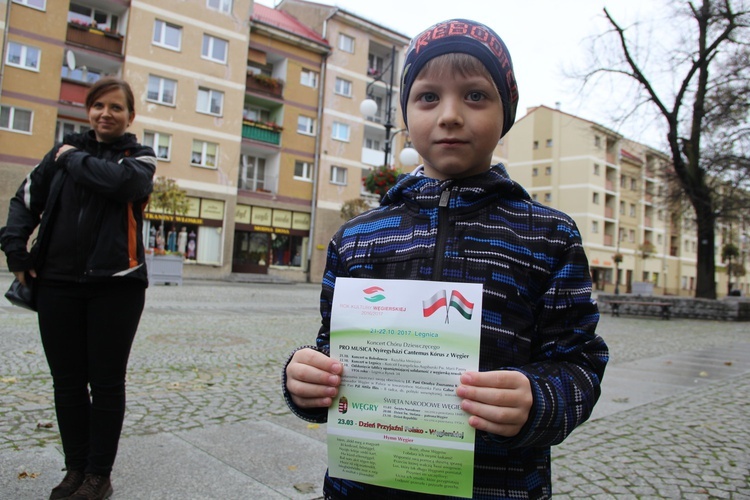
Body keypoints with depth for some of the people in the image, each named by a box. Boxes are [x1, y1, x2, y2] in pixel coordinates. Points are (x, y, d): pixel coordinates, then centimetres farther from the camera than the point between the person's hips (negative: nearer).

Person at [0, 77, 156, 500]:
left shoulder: (140, 157, 5)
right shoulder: (64, 152, 13)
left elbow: (121, 181, -18)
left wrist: (76, 159, -4)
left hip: (116, 285, -3)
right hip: (59, 283, 3)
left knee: (106, 382, 3)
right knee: (68, 381, 10)